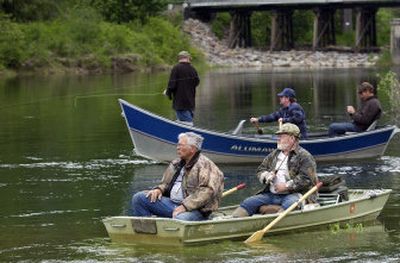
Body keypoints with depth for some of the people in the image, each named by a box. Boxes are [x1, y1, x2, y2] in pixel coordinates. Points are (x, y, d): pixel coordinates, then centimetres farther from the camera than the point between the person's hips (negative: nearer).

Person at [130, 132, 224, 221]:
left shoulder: (205, 166, -8)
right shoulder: (176, 164, 19)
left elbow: (206, 191, -20)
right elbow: (166, 183, 32)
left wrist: (185, 206, -26)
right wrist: (159, 189, 6)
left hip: (195, 208, -8)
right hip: (172, 203, 8)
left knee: (179, 218, -44)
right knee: (138, 198, 0)